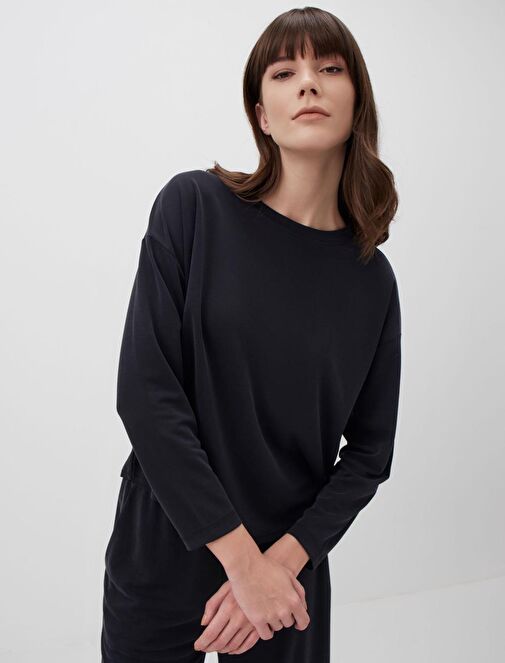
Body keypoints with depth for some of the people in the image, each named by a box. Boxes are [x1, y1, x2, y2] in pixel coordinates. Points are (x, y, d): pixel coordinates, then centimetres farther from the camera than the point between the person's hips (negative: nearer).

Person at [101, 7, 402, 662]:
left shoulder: (373, 281, -3)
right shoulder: (195, 206, -11)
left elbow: (369, 454, 1)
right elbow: (146, 395, -16)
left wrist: (283, 559, -12)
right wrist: (241, 556, -16)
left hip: (290, 569, 2)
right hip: (161, 556, -1)